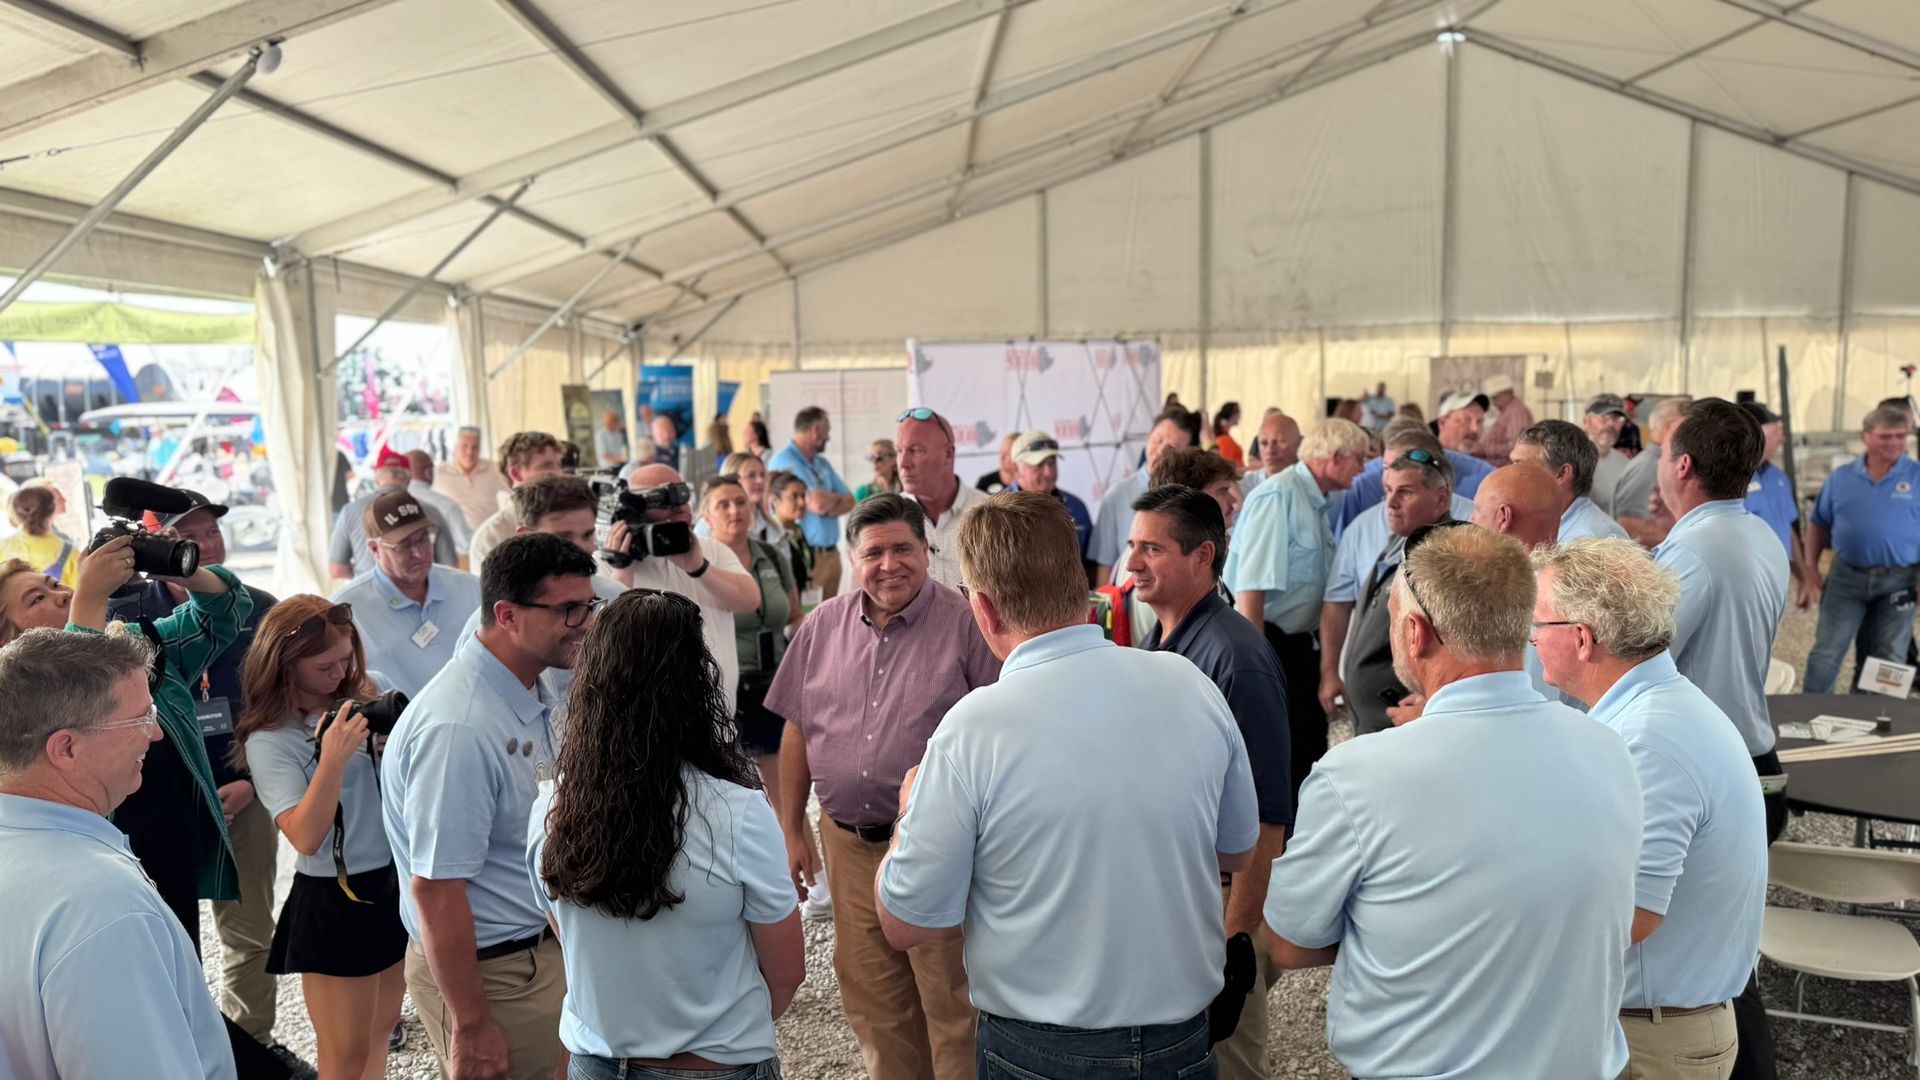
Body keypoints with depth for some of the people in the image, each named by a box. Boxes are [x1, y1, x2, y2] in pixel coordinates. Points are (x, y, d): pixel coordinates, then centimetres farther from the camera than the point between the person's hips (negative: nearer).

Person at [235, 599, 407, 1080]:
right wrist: (332, 758, -33)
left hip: (400, 880, 5)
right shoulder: (270, 740, -15)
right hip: (334, 901, -5)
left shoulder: (373, 689, -2)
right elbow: (306, 838, -22)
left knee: (382, 1027, 23)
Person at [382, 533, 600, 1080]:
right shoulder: (458, 728, -28)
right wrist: (471, 1026, -20)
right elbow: (434, 889, -26)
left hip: (546, 948, 8)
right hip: (491, 972, -8)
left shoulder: (535, 693, 0)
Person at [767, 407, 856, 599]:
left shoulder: (822, 464, 17)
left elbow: (849, 501, 13)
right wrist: (836, 498, 3)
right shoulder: (784, 461, -11)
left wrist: (828, 502, -10)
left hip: (831, 552, 8)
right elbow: (816, 503, -20)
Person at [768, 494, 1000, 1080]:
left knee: (951, 999, 6)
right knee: (869, 995, 17)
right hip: (848, 842, 5)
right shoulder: (823, 625, 4)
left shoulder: (964, 625, -9)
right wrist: (792, 829, 11)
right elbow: (797, 729, 11)